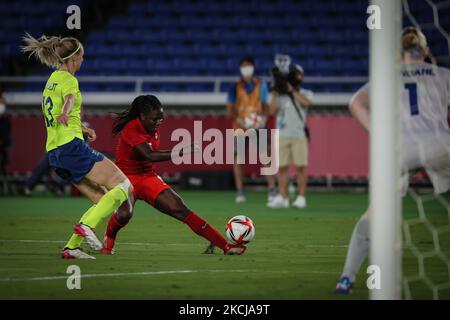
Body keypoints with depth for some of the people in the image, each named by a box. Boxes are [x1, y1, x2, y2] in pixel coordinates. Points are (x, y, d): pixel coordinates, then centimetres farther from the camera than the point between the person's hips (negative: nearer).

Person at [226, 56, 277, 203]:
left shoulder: (261, 85, 6)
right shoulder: (236, 87, 3)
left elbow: (265, 104, 9)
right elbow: (230, 107, 2)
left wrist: (263, 117, -10)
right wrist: (240, 120, -13)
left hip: (258, 126, 0)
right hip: (241, 127, 0)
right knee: (238, 158, 0)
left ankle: (272, 190, -6)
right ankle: (239, 191, 7)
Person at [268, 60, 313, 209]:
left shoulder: (305, 93, 9)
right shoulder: (280, 94, 12)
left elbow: (306, 103, -14)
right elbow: (273, 110, 0)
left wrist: (293, 90, -12)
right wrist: (274, 94, -6)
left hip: (299, 135, -2)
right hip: (282, 135, 2)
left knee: (300, 167, -5)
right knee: (282, 167, 1)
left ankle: (301, 197, 0)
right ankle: (282, 197, 5)